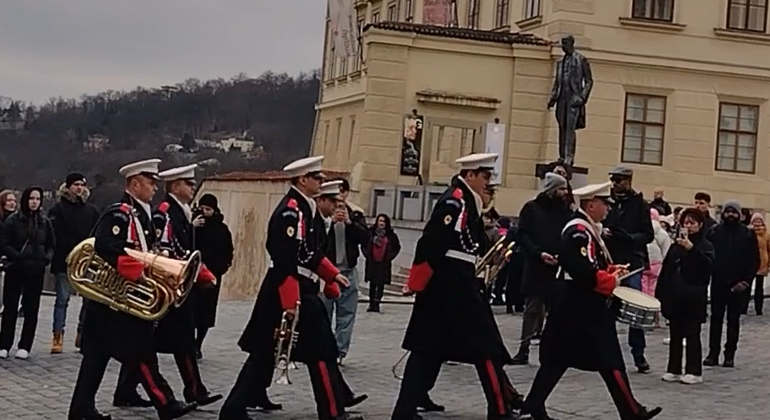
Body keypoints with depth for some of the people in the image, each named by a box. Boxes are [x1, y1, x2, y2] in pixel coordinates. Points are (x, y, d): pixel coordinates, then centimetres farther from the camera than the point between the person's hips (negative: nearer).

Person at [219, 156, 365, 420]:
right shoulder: (291, 211, -18)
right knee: (321, 350, -2)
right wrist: (290, 302, -25)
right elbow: (285, 262, -23)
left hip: (301, 290, 10)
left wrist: (332, 274, 20)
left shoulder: (303, 208, 14)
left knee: (265, 353, 11)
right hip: (291, 291, -10)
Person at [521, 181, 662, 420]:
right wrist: (610, 280, -16)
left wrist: (610, 269, 9)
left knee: (558, 358, 11)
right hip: (584, 307, -11)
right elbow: (582, 270, -26)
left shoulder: (587, 230, 16)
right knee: (610, 360, -5)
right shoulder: (578, 231, -18)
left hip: (581, 306, 11)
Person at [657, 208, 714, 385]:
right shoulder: (676, 245, 12)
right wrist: (660, 294, 6)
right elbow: (665, 271, 11)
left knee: (692, 335, -1)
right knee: (675, 334, 9)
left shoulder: (705, 245, -2)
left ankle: (694, 372, 4)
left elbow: (707, 264, -21)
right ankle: (674, 370, 15)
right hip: (675, 297, 5)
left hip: (693, 298, -5)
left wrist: (691, 248, -29)